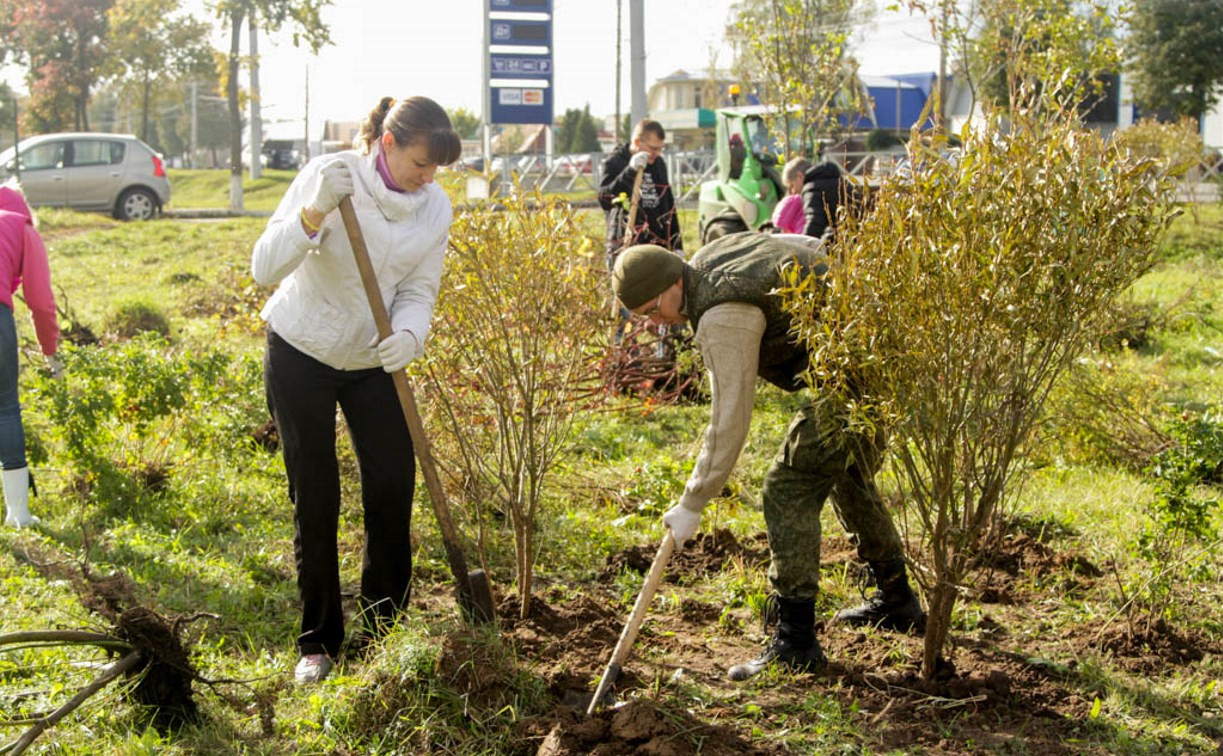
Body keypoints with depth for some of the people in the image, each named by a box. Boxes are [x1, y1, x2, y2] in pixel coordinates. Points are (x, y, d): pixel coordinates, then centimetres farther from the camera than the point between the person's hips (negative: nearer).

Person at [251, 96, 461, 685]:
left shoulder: (435, 206, -7)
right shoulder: (329, 176, -20)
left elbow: (419, 291, -6)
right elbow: (265, 266, -27)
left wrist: (409, 335, -28)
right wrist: (315, 212, -43)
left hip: (373, 361, 4)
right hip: (301, 354, -3)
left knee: (393, 488, -2)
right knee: (314, 499, 0)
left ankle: (382, 630, 17)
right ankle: (317, 642, 14)